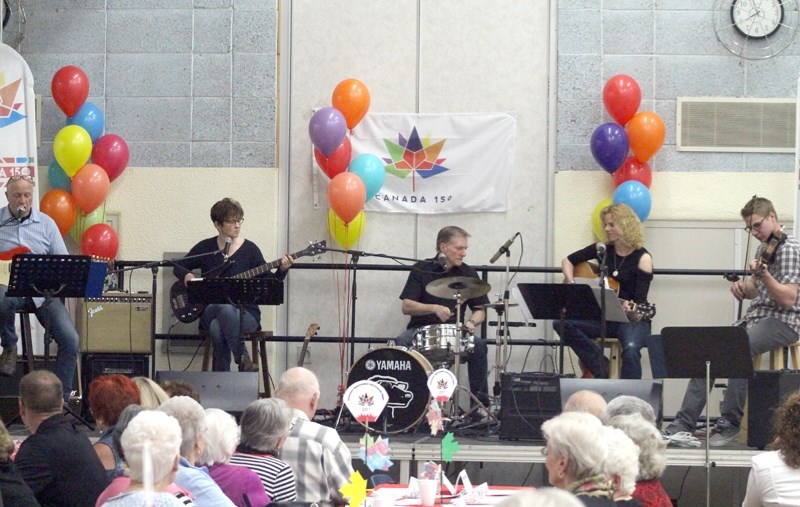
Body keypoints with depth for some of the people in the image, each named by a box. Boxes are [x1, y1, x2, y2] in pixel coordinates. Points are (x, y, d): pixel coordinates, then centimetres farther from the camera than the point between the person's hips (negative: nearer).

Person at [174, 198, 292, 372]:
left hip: (245, 313, -1)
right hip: (210, 310, 1)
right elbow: (178, 267, 20)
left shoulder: (249, 249, 5)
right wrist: (187, 275, -2)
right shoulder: (205, 248, 10)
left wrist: (282, 270, -15)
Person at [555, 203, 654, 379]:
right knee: (561, 324, -22)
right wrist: (571, 283, -1)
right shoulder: (603, 249, 5)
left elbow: (640, 302, -14)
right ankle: (601, 370, -18)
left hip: (632, 320, -5)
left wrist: (632, 312, -36)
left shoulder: (642, 258, -8)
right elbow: (568, 260, 17)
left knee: (630, 348, -39)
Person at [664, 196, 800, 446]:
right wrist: (742, 287, 2)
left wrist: (763, 275, -31)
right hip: (755, 317, 8)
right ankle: (684, 423, -14)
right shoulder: (764, 248, 15)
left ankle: (730, 423, -24)